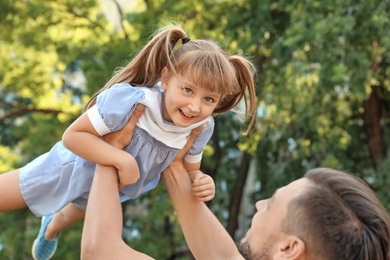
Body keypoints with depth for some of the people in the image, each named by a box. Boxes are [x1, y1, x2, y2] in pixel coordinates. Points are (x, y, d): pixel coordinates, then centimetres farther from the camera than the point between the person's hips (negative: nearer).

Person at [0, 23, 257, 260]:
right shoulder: (129, 101, -44)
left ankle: (52, 227, 74)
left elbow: (189, 170, -7)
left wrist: (201, 182, -30)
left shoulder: (201, 129, -24)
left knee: (76, 212, 40)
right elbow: (73, 135, -39)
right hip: (76, 170, -6)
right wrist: (124, 160, -47)